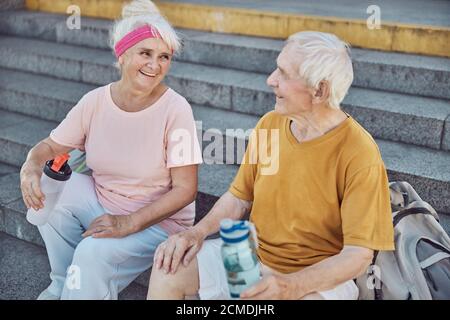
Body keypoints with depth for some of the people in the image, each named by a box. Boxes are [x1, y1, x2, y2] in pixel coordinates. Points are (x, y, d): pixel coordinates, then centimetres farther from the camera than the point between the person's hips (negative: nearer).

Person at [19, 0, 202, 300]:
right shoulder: (95, 101, -8)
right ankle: (64, 283, 5)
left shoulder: (175, 109, -20)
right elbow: (51, 146, 2)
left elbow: (185, 189, -18)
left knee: (94, 252, -27)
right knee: (49, 193, -15)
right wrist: (32, 165, -22)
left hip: (159, 218, -5)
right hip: (99, 200, 5)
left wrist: (129, 223, -26)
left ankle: (78, 287, 6)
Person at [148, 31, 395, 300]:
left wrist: (291, 286, -32)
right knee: (168, 269, -9)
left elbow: (359, 255, -19)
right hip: (251, 255, 5)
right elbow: (239, 197, 8)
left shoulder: (359, 154, -19)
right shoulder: (270, 123, -2)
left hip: (320, 277, -4)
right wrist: (198, 231, -9)